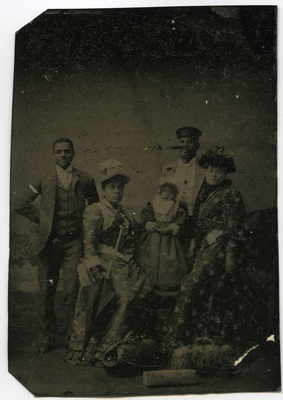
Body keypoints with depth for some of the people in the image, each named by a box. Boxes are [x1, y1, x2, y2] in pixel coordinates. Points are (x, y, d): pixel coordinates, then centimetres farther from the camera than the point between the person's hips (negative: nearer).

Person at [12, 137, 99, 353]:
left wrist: (84, 222, 6)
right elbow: (19, 203, 7)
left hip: (74, 241, -1)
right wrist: (41, 218, 4)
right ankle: (47, 335, 21)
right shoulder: (44, 180, 6)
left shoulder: (85, 179, 5)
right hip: (49, 240, 1)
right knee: (46, 291, 6)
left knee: (72, 290, -5)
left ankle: (73, 335, 12)